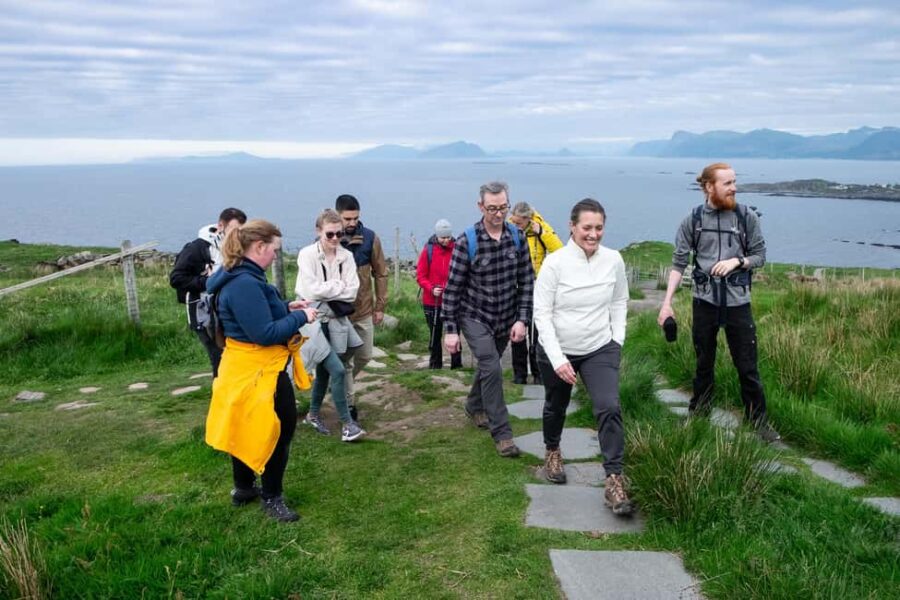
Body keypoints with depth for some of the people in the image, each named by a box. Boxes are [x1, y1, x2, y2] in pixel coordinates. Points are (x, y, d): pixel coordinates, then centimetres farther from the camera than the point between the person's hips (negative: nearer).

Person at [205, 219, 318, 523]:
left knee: (247, 429, 21)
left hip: (247, 367, 11)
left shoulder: (242, 278, 7)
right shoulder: (244, 284, -27)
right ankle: (271, 498, 16)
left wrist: (286, 307, 6)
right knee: (281, 428, 3)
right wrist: (300, 317, -18)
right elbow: (265, 333, -29)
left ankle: (243, 488, 37)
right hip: (259, 370, -10)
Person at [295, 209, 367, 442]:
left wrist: (327, 290, -14)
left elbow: (352, 292, -6)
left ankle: (313, 414, 36)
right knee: (337, 370, -11)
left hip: (335, 320, 5)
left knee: (324, 370, 17)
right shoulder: (307, 254, -12)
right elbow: (311, 291, -20)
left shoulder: (346, 256, 1)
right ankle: (347, 422, 1)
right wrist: (339, 287, -12)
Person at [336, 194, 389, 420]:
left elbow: (380, 273, 3)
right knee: (345, 361, 3)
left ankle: (343, 384, 42)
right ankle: (349, 403, 16)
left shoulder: (370, 238, -3)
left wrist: (380, 305, 3)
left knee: (364, 356, 16)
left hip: (364, 310, 3)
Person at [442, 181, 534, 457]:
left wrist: (522, 320, -7)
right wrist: (450, 330, -12)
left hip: (506, 320, 4)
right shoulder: (467, 242, -16)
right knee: (492, 369, -16)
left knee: (487, 366, 21)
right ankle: (502, 433, -5)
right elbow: (453, 288, -12)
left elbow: (527, 282, 0)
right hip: (475, 318, -4)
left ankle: (474, 406, 48)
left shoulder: (517, 238, -5)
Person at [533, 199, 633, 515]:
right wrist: (558, 358, -20)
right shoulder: (555, 262, -17)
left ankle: (614, 480, -9)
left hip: (601, 349, 1)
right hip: (556, 351, -1)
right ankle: (552, 451, 50)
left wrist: (618, 340, 2)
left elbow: (619, 302, 8)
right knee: (556, 406, 20)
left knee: (609, 408, -17)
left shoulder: (613, 260, -8)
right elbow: (541, 313, -15)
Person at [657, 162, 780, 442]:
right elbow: (679, 263, -2)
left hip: (737, 301, 0)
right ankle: (698, 415, 28)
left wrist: (737, 261, -15)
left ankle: (758, 420, 19)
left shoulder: (748, 217, -2)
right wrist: (667, 302, -9)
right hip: (705, 301, 0)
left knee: (747, 366, 4)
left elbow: (760, 256, 6)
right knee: (704, 363, 13)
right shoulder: (693, 220, -2)